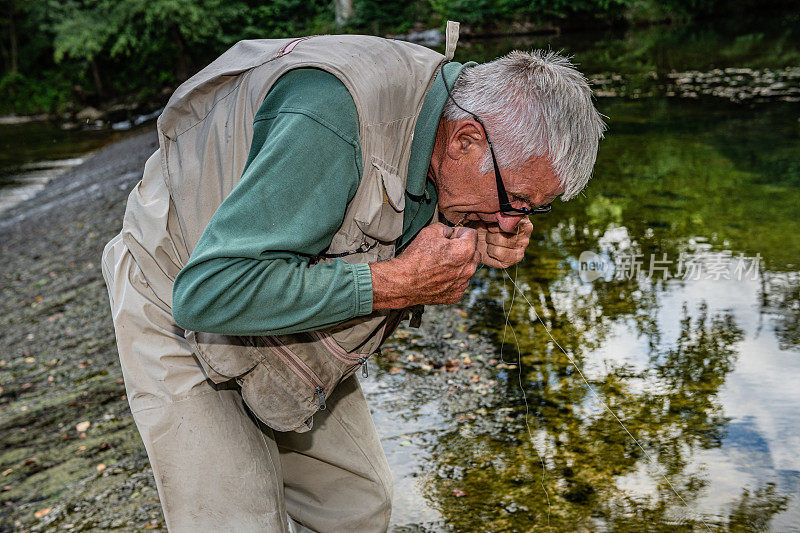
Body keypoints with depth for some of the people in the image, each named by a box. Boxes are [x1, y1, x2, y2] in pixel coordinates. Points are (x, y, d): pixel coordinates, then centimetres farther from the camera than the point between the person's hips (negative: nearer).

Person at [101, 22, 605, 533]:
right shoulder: (335, 118, -37)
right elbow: (207, 291, -39)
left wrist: (480, 252, -17)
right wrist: (398, 283, -37)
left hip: (288, 334, 7)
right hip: (181, 318, -6)